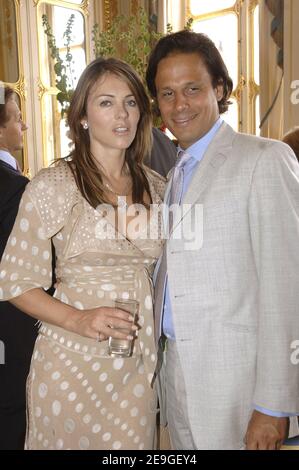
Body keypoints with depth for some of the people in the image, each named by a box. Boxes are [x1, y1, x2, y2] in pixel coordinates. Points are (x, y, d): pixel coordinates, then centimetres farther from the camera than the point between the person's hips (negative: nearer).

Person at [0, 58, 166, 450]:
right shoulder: (51, 186, -10)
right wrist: (78, 320, -20)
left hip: (140, 364, 4)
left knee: (134, 442, 16)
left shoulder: (155, 186, 4)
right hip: (72, 361, -3)